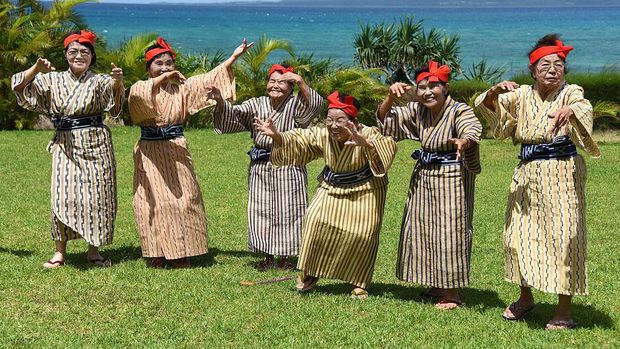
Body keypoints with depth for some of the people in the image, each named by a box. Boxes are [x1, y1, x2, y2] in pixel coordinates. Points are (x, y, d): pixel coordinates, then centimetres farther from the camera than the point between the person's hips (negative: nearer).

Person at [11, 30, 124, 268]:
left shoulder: (99, 81, 1)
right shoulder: (54, 80, 8)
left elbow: (114, 105, -18)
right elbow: (20, 87, 5)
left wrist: (118, 83, -40)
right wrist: (36, 69, -13)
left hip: (95, 145, -1)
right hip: (65, 146, 1)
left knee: (96, 196, 1)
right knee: (62, 196, -5)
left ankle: (94, 250, 13)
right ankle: (60, 252, 2)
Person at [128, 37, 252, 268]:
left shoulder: (182, 87, 9)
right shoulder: (140, 87, 0)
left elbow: (209, 78, 0)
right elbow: (140, 92, -25)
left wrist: (234, 56, -8)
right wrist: (164, 77, -36)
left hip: (176, 151, 3)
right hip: (150, 153, -3)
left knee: (181, 200, 0)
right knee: (154, 202, -2)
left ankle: (179, 253, 8)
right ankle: (156, 255, 5)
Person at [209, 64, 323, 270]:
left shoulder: (296, 105, -4)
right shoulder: (257, 105, 7)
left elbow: (315, 104, -24)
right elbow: (234, 114, -5)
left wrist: (300, 82, -37)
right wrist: (220, 102, -25)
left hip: (288, 168, -4)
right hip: (260, 167, 4)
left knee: (286, 211, 2)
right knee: (260, 211, 6)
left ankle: (285, 257, 14)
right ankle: (268, 256, 18)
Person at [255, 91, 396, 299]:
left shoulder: (367, 135, -29)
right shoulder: (322, 136, -13)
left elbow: (387, 146, -47)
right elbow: (297, 140, -11)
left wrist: (365, 143, -67)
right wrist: (276, 136, -31)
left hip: (365, 190, -3)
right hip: (332, 188, 3)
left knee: (363, 233, -11)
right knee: (316, 220, -14)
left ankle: (359, 283, 10)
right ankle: (311, 273, 3)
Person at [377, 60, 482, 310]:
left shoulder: (459, 111, -16)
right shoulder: (417, 111, 3)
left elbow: (473, 128, -36)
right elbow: (384, 119, 7)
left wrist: (463, 141, -60)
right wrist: (391, 97, -13)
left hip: (452, 178, -7)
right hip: (424, 176, 7)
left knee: (449, 230, -6)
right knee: (424, 230, 11)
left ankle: (452, 292, 4)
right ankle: (436, 285, 25)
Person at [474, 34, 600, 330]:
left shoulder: (570, 93, -5)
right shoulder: (522, 95, 6)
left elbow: (584, 108, -27)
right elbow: (487, 105, 2)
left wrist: (571, 110, -51)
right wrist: (496, 91, -20)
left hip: (562, 175, -4)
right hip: (527, 175, 5)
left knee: (563, 237, -6)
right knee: (519, 235, 10)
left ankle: (564, 310, 3)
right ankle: (525, 297, 30)